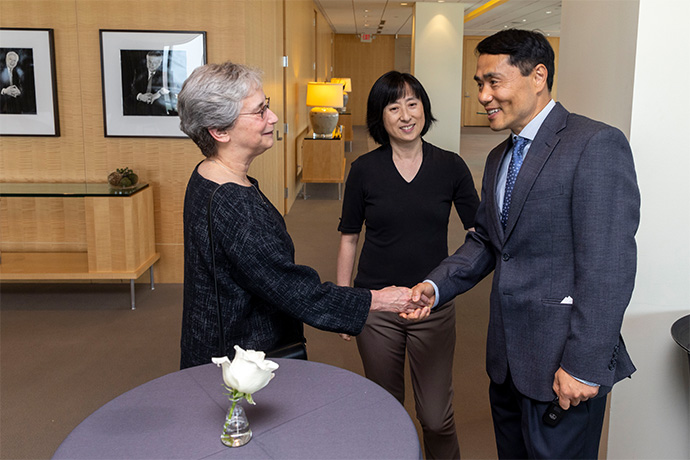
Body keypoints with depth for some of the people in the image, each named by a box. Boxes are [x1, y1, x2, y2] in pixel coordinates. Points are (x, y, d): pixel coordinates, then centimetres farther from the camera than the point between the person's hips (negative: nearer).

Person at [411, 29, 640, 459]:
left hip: (562, 363, -8)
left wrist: (584, 366, -20)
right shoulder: (499, 157, 13)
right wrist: (435, 285, -2)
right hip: (507, 358, 8)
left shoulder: (596, 144, -15)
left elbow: (610, 266, -20)